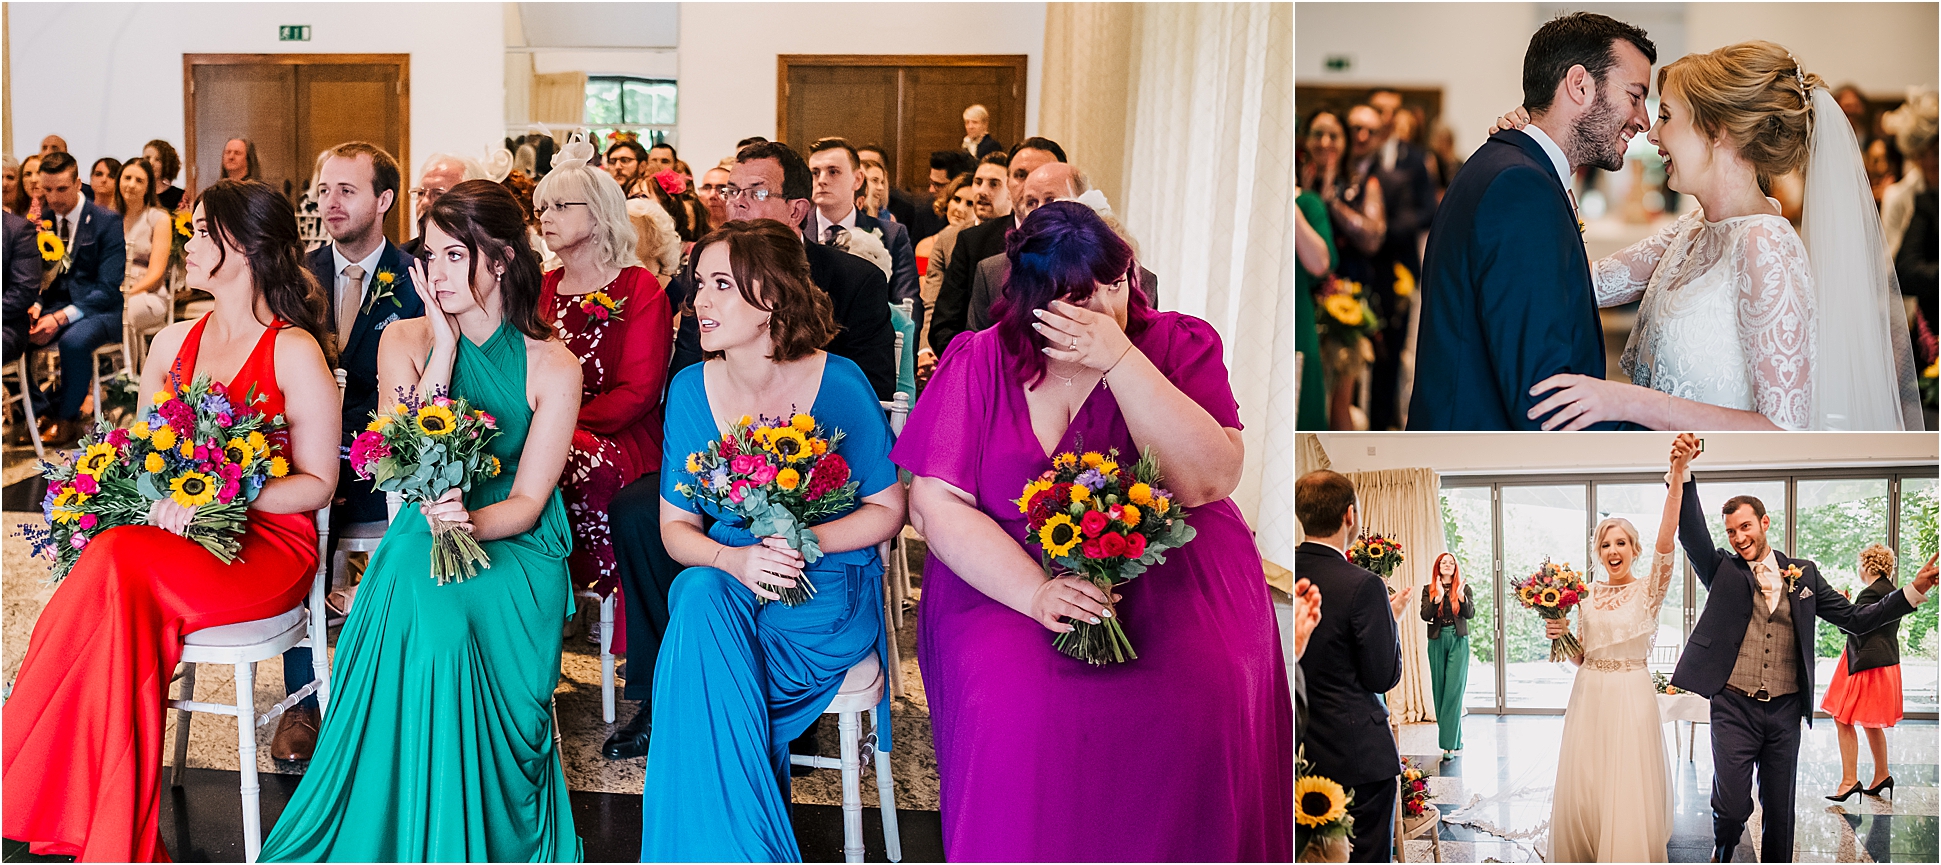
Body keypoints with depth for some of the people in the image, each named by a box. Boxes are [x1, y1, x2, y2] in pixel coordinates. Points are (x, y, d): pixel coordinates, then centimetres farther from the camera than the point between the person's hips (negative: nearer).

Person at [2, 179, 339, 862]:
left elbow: (317, 483, -7)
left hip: (267, 545, -5)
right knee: (116, 587, -29)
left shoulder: (294, 351, -6)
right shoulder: (173, 342, 15)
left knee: (119, 569, -32)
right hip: (178, 543, 5)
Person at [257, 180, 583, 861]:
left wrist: (469, 521, -28)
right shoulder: (405, 340, 4)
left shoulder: (552, 365, -3)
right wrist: (446, 347, -11)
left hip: (517, 545, -1)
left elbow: (526, 503, -5)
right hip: (425, 531, 1)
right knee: (419, 603, -33)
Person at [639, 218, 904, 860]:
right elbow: (676, 525, 3)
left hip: (824, 590, -3)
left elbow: (888, 508, -3)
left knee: (705, 639, -31)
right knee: (699, 598, -33)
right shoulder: (690, 390, 0)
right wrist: (733, 560, -19)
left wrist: (805, 541, -19)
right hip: (723, 578, 3)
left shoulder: (839, 384, -9)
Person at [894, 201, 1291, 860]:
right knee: (1013, 708, -28)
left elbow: (1210, 479, -13)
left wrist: (1121, 361, -19)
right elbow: (935, 504, -6)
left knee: (1208, 702, -27)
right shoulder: (977, 363, 1)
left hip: (1168, 568, 0)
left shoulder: (1180, 346, 1)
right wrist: (1035, 593, -20)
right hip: (1007, 574, 0)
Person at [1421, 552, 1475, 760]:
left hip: (1458, 642, -2)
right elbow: (1425, 615, -6)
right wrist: (1438, 597, -19)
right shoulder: (1429, 590, 6)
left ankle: (1450, 743, -10)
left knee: (1454, 690, -8)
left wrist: (1461, 597, -22)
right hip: (1437, 642, 2)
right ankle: (1453, 739, 15)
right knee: (1439, 689, 4)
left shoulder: (1463, 589, 6)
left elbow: (1470, 614, -5)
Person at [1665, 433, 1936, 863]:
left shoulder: (1802, 573, 10)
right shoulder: (1722, 570, 4)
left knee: (1779, 811, 8)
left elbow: (1856, 619, 11)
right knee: (1731, 805, -10)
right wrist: (1682, 473, -28)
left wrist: (1916, 589, 1)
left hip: (1785, 713, 2)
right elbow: (1692, 532, -12)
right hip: (1734, 707, -2)